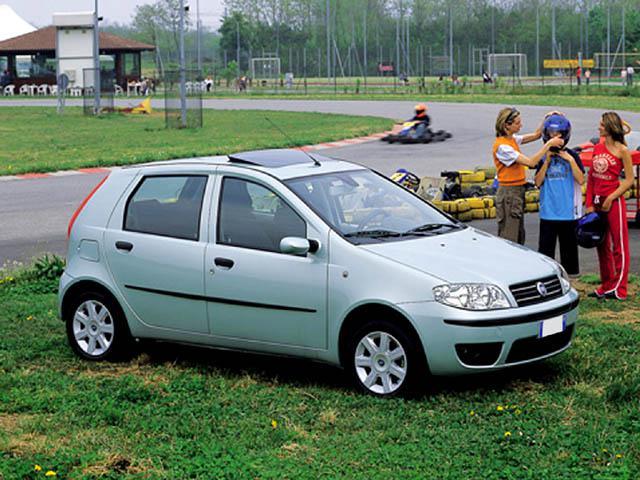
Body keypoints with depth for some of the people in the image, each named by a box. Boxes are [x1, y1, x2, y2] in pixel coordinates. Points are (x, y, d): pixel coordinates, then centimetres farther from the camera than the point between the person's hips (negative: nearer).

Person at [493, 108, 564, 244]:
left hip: (517, 191, 10)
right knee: (508, 239, -7)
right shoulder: (502, 146, -20)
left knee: (519, 237, 13)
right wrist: (549, 144, -22)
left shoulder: (512, 139, 8)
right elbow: (531, 162, -23)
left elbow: (536, 135, 14)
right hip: (508, 193, -10)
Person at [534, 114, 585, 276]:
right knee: (545, 246, 1)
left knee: (568, 244, 7)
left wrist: (571, 161, -15)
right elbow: (538, 182, 0)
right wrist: (547, 162, -7)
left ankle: (569, 272, 17)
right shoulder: (544, 157, 7)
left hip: (568, 210, -1)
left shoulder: (572, 155, 0)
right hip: (548, 211, 2)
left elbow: (581, 180, -8)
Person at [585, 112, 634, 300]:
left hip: (614, 201, -7)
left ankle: (619, 289, 1)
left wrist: (611, 198, -14)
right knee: (602, 245, 13)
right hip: (597, 200, 7)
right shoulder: (597, 148, 9)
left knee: (618, 246, -1)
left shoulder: (622, 151, -9)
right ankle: (606, 286, 22)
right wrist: (589, 203, 6)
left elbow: (629, 180, -10)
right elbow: (590, 177, 11)